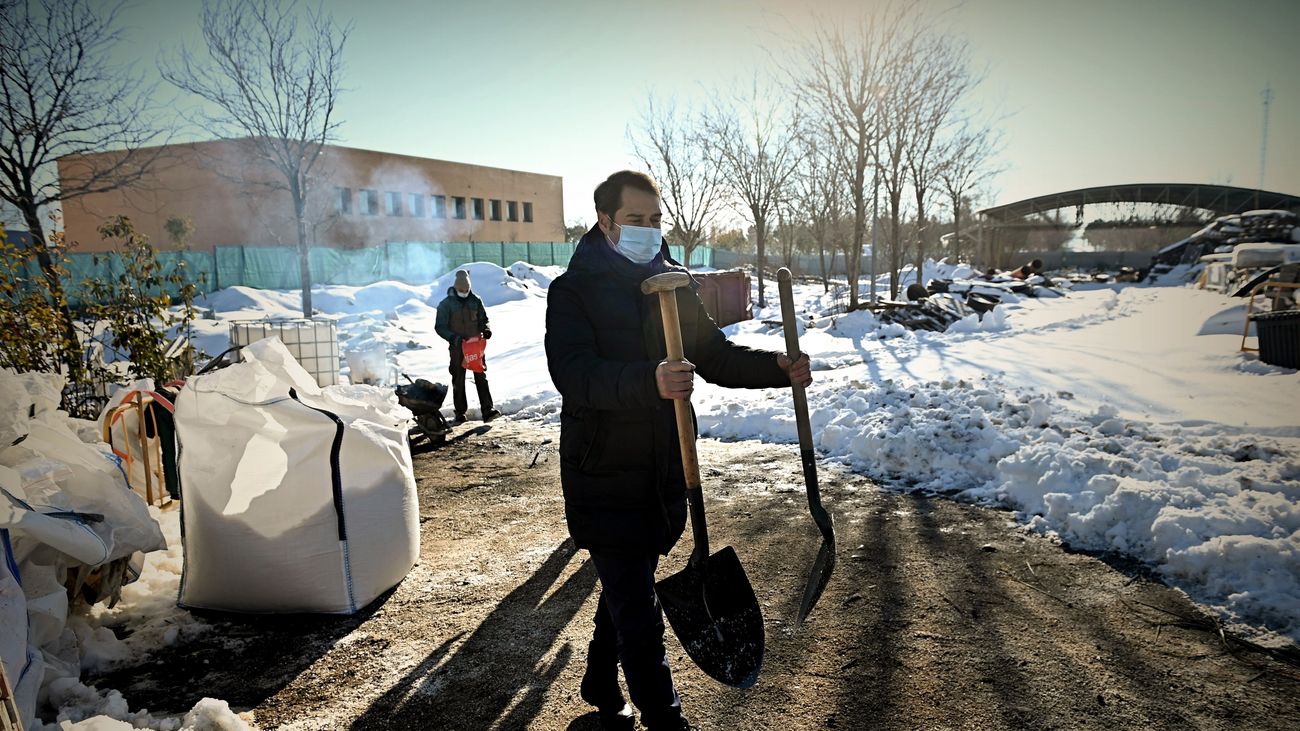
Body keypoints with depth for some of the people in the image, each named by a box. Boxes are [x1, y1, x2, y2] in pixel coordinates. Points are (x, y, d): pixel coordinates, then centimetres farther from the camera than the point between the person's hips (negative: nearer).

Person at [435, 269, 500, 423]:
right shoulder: (446, 304, -4)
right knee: (458, 381, 5)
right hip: (457, 347, -2)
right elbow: (439, 327, -4)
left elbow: (483, 319, 15)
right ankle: (460, 413, 14)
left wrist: (485, 330, -8)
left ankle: (487, 410, -7)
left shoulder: (475, 300, 4)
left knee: (481, 377, -4)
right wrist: (453, 337, -21)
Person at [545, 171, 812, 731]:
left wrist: (779, 368, -7)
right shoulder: (573, 289, -10)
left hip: (664, 473, 6)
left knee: (626, 590, 22)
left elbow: (714, 355, 10)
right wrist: (650, 381, -43)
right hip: (605, 478, -6)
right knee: (639, 612, -2)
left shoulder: (675, 284, 9)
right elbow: (575, 373, -26)